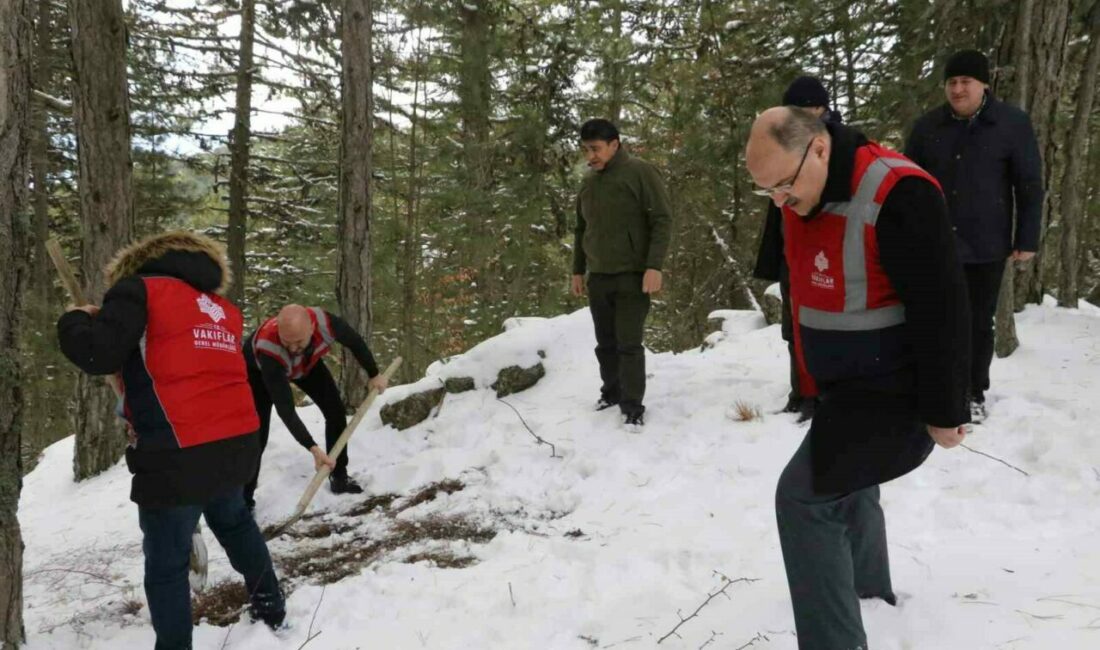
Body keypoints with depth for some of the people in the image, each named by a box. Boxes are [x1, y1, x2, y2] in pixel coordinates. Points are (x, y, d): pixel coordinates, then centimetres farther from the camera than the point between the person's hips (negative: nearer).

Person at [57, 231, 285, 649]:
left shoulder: (140, 289, -1)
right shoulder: (224, 311, 18)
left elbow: (97, 355, -11)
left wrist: (74, 320, 9)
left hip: (179, 455, -7)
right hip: (235, 443, 7)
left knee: (166, 564, 9)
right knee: (233, 522, 31)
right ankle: (271, 608, 44)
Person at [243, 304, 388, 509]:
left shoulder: (325, 323, -41)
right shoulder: (268, 350, -48)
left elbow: (355, 342, -16)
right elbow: (285, 409, -46)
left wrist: (374, 374, -2)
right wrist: (313, 448, -53)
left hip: (307, 361, 4)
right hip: (259, 369, -4)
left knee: (336, 411, -2)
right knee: (257, 435, -13)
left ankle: (338, 476, 14)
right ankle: (244, 499, -1)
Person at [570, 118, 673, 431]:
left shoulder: (640, 172, -7)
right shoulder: (588, 183, 12)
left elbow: (662, 220, -11)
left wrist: (654, 266, -18)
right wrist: (578, 270, 18)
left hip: (632, 276, -6)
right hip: (598, 277, 6)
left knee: (629, 344, -7)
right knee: (606, 343, 12)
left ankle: (633, 406, 1)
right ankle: (611, 392, 27)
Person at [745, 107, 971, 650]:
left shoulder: (896, 194, -26)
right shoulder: (800, 199, 1)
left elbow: (942, 309, -23)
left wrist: (942, 411, -17)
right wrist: (815, 384, 21)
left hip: (891, 394, -9)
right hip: (845, 387, 9)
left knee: (804, 498, -12)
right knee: (844, 487, 24)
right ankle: (869, 589, 49)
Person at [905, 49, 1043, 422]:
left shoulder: (1013, 123, -4)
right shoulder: (927, 126, 3)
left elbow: (1029, 185, -2)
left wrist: (1027, 240, -5)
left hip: (986, 247, -2)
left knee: (979, 322, 7)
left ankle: (974, 394, 21)